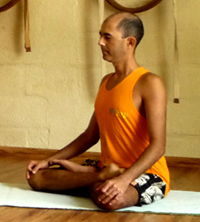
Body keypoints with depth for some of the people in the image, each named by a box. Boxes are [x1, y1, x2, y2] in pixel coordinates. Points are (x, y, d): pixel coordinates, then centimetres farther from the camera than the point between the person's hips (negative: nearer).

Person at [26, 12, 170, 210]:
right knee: (37, 178, -1)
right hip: (107, 167, 8)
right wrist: (49, 161, 11)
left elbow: (158, 145, -22)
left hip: (147, 174, -8)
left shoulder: (149, 84, -15)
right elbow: (91, 135, 17)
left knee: (110, 199, -42)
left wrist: (124, 179, -35)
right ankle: (102, 177, -5)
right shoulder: (106, 82, 12)